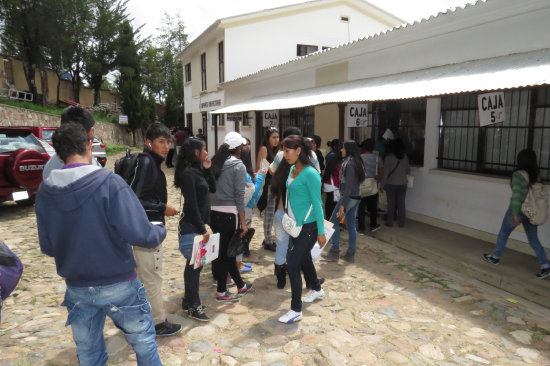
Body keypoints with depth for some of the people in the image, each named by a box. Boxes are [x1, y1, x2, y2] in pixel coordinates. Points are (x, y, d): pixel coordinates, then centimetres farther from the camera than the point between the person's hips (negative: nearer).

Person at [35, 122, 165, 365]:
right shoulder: (109, 182, -18)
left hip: (77, 289, 4)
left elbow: (47, 248, 3)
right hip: (118, 284, -4)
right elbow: (140, 235, -24)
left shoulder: (45, 191, -4)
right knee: (144, 344, 16)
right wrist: (161, 231, -2)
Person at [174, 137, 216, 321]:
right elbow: (191, 204, -20)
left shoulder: (197, 171, 11)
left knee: (194, 264, 16)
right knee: (194, 265, -2)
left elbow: (212, 189, 12)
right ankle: (193, 306, 9)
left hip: (198, 225, 10)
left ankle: (189, 301, 28)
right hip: (191, 227, -10)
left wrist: (207, 169, 2)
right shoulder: (187, 173, -17)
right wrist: (202, 229, -18)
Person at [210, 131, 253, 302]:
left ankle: (240, 285, 30)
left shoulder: (215, 163, 10)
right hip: (229, 213, -7)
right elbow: (239, 195, -11)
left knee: (227, 250, 15)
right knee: (226, 251, 4)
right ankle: (221, 292, 13)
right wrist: (243, 222, -8)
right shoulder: (238, 165, -7)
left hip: (213, 212, 7)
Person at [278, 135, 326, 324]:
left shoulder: (310, 173, -19)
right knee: (304, 258, 23)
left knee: (292, 264, -6)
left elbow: (317, 203, -17)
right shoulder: (292, 169, 6)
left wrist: (321, 232, -14)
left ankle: (296, 310, 7)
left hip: (308, 227, -9)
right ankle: (316, 289, 48)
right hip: (295, 224, 9)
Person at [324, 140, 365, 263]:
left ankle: (335, 251, 3)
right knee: (351, 225, 12)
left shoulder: (349, 162, -15)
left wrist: (342, 204, -22)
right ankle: (351, 254, 17)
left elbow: (349, 185, -21)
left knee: (334, 222, 0)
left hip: (349, 197, -9)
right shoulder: (356, 162, 13)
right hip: (356, 197, 9)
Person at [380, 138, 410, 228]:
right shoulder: (405, 157, -1)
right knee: (401, 203, 8)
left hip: (391, 184, -3)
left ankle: (390, 222, 13)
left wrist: (382, 185, -4)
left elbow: (385, 173, -11)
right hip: (402, 184, 3)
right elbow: (408, 170, 8)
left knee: (391, 204, 6)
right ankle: (401, 223, 14)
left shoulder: (388, 158, -12)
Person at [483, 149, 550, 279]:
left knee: (503, 233, 15)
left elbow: (516, 195, -23)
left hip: (518, 210, -6)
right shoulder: (535, 175, 4)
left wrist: (515, 214, -21)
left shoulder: (518, 175, -19)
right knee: (534, 240, 11)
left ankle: (495, 257, 29)